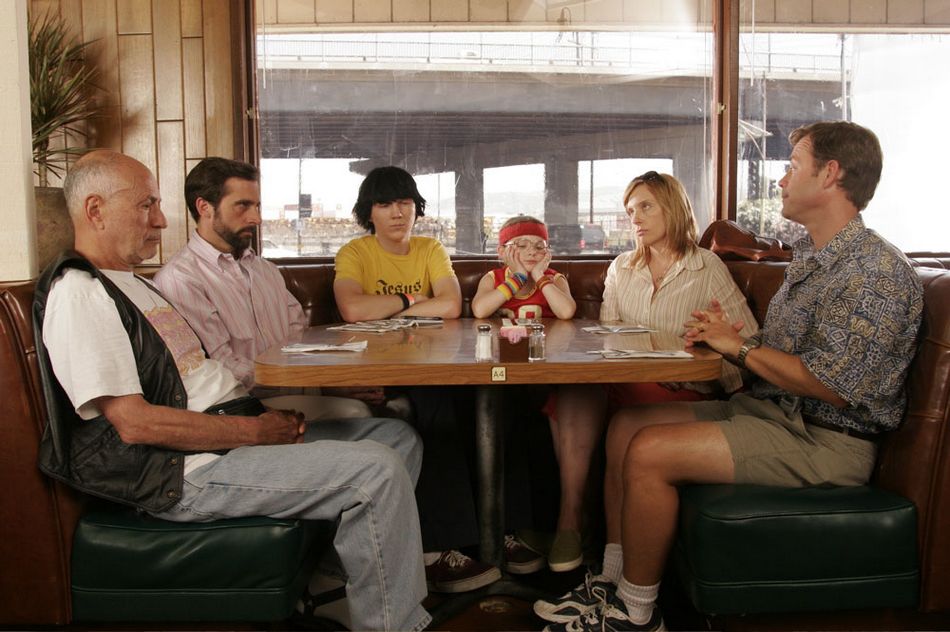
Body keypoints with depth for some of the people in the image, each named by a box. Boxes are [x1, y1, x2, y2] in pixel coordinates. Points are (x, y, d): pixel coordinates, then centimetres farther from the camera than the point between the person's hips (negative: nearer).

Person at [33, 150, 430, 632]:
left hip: (235, 435, 10)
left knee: (398, 438, 7)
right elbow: (134, 422, -19)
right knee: (377, 470, -23)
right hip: (187, 470, -10)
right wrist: (254, 431, -16)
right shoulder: (76, 292, -10)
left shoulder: (134, 284, 22)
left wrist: (268, 413, 5)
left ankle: (341, 585, 5)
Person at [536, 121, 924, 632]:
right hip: (767, 409, 10)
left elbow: (832, 386, -24)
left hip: (825, 440, -10)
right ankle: (614, 581, 7)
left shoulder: (875, 270, -17)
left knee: (648, 452, -22)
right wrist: (728, 339, -2)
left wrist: (741, 346, -14)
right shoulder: (809, 256, 15)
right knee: (626, 425, 2)